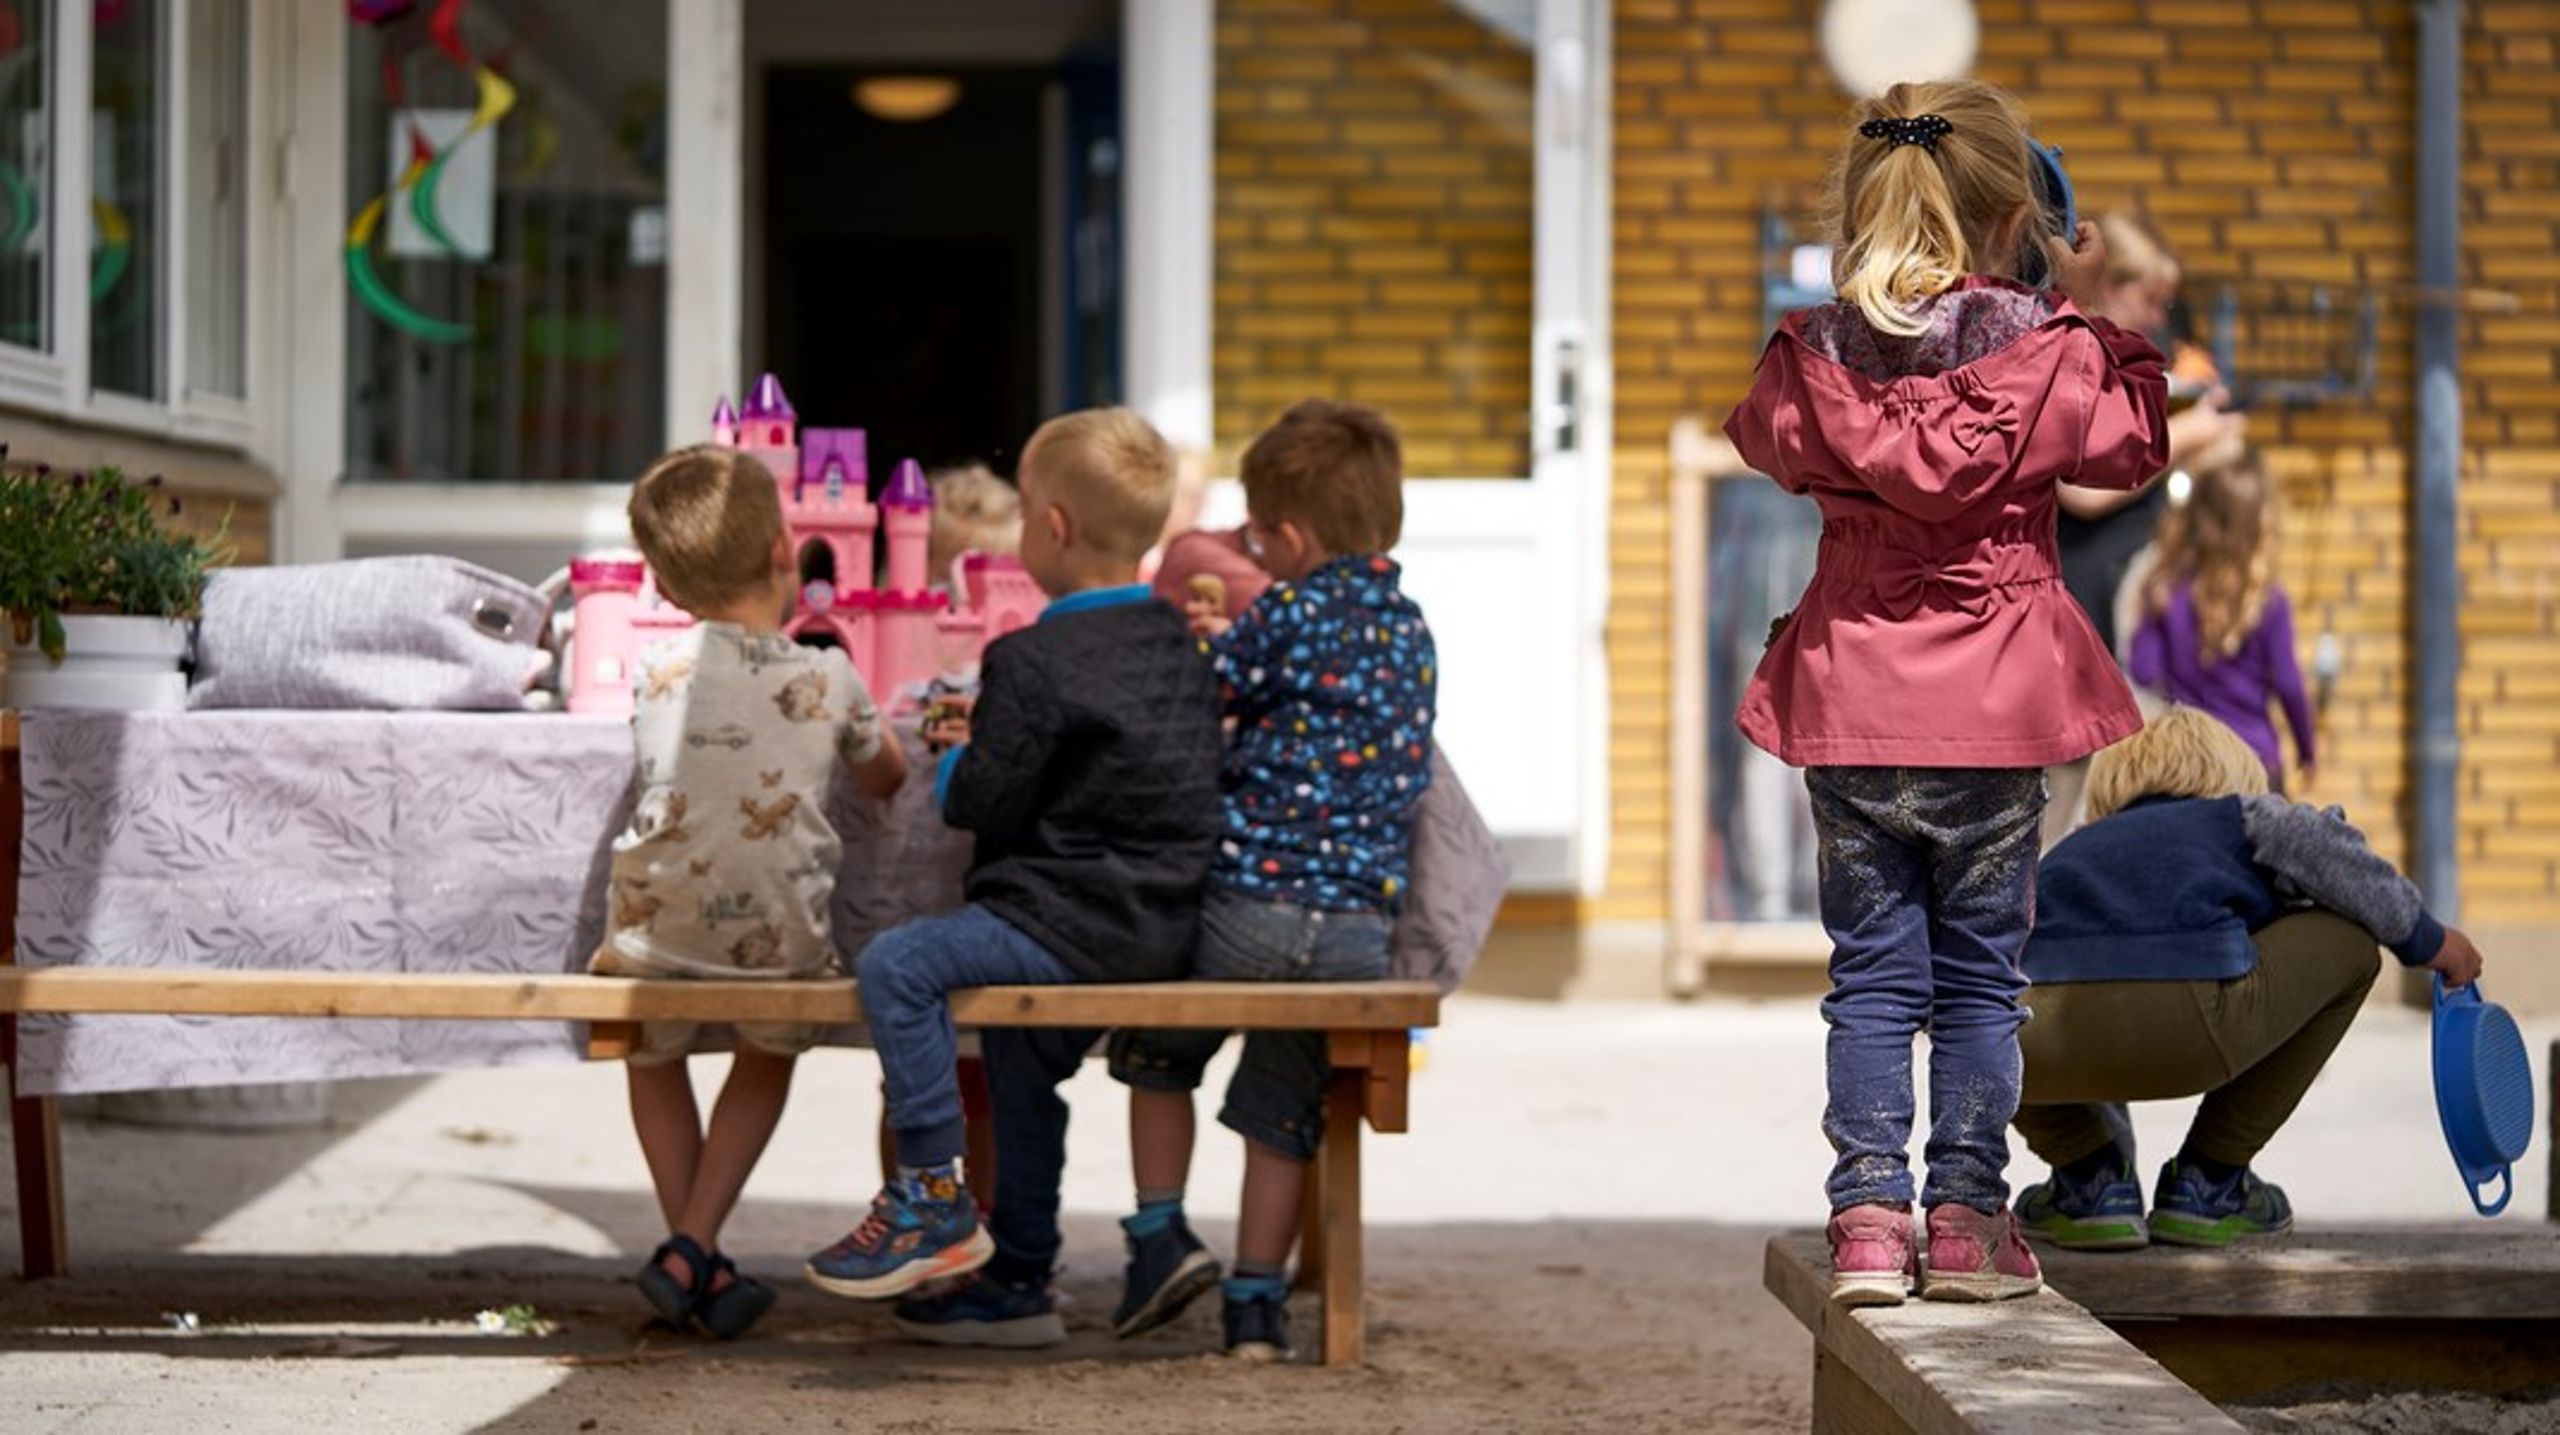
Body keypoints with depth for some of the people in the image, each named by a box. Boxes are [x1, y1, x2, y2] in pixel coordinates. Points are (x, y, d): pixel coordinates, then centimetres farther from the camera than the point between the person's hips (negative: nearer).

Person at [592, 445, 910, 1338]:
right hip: (778, 943, -1)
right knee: (769, 1053, 31)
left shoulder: (656, 671, 5)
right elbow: (887, 779, 21)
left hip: (659, 932, 1)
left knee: (653, 1055, 32)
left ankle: (693, 1258, 27)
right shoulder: (830, 680, 3)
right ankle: (693, 1247, 16)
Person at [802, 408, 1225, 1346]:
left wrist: (952, 766, 9)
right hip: (1167, 920, 10)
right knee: (1017, 1046, 23)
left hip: (1074, 917, -10)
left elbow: (984, 804, -14)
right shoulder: (1179, 643, 11)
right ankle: (1017, 1282, 28)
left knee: (895, 965, -12)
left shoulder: (1034, 662, -15)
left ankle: (933, 1197, -9)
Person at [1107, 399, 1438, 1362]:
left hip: (1254, 900, -5)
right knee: (1285, 1106, 16)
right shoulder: (1413, 631, 12)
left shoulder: (1289, 616, -8)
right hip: (1365, 923, 5)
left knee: (1158, 1054, 20)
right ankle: (1257, 1300, 17)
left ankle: (1161, 1236, 14)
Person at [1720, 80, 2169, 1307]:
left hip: (1849, 705, 2)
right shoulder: (2045, 354, -9)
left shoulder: (1813, 360, -3)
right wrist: (2098, 313, 16)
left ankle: (1868, 1216, 4)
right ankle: (1965, 1217, 9)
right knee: (1979, 976, 8)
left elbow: (1765, 437, 19)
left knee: (1871, 975, 8)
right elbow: (2133, 441, 8)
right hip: (1996, 710, -1)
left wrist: (1850, 296, 19)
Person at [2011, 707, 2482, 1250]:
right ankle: (2205, 1185, 25)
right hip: (2187, 1031, -4)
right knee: (2349, 944, 24)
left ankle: (2093, 1185, 21)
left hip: (2045, 1044, 4)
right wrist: (2422, 939, 21)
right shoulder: (2239, 816, 31)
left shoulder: (2065, 857, 43)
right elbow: (2312, 840, 7)